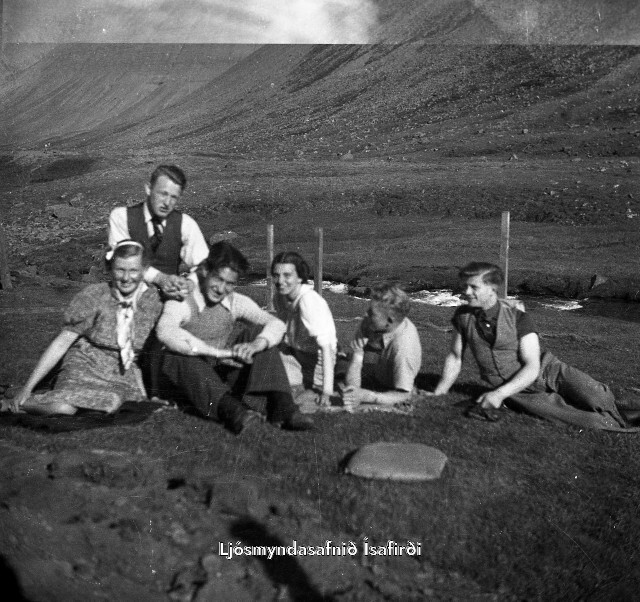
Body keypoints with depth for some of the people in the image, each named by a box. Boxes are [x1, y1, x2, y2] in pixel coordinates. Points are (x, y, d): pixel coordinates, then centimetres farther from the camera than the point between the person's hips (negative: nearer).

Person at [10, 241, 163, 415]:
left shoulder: (153, 299, -5)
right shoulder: (92, 296, -10)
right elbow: (62, 342, -7)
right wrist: (27, 388, -8)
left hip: (125, 376, 3)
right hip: (85, 367, -3)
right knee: (63, 409, -32)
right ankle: (18, 402, 0)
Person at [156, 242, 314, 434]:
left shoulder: (236, 302, 2)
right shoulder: (183, 301, -11)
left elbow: (276, 325, -8)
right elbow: (165, 331, -33)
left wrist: (254, 345, -32)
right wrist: (216, 353, -39)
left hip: (226, 376, 4)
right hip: (193, 381, -3)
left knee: (260, 333, -12)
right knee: (178, 355, -34)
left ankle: (282, 406, -27)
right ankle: (231, 410, -52)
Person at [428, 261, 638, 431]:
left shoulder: (518, 319, -12)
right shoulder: (463, 316, -3)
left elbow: (532, 367, -18)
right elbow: (455, 356, 8)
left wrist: (499, 394, -31)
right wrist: (438, 393, -3)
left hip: (548, 372, 0)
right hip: (519, 393, 0)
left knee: (597, 400, -25)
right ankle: (617, 433, 1)